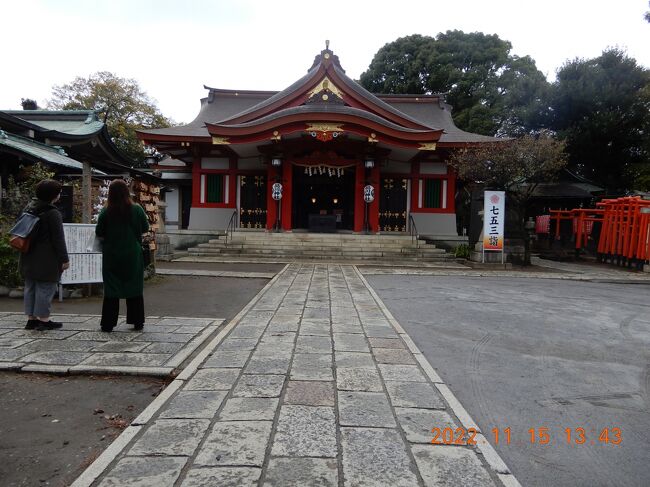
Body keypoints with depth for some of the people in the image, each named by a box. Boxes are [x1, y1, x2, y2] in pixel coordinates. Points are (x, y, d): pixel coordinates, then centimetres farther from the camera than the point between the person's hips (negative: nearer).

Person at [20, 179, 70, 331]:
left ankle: (31, 319, 21)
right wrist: (64, 258, -12)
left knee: (30, 288, 14)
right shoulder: (53, 213, -16)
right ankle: (43, 320, 4)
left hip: (28, 258, 9)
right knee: (45, 288, -1)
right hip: (46, 260, -8)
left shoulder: (28, 208, 10)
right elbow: (58, 239, -16)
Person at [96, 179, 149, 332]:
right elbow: (145, 228, 2)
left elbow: (99, 233, -2)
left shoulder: (106, 212, -9)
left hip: (112, 256, 0)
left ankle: (108, 323, 13)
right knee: (134, 288, 10)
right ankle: (137, 322, 15)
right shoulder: (137, 209, -8)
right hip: (133, 255, 0)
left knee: (111, 289, 8)